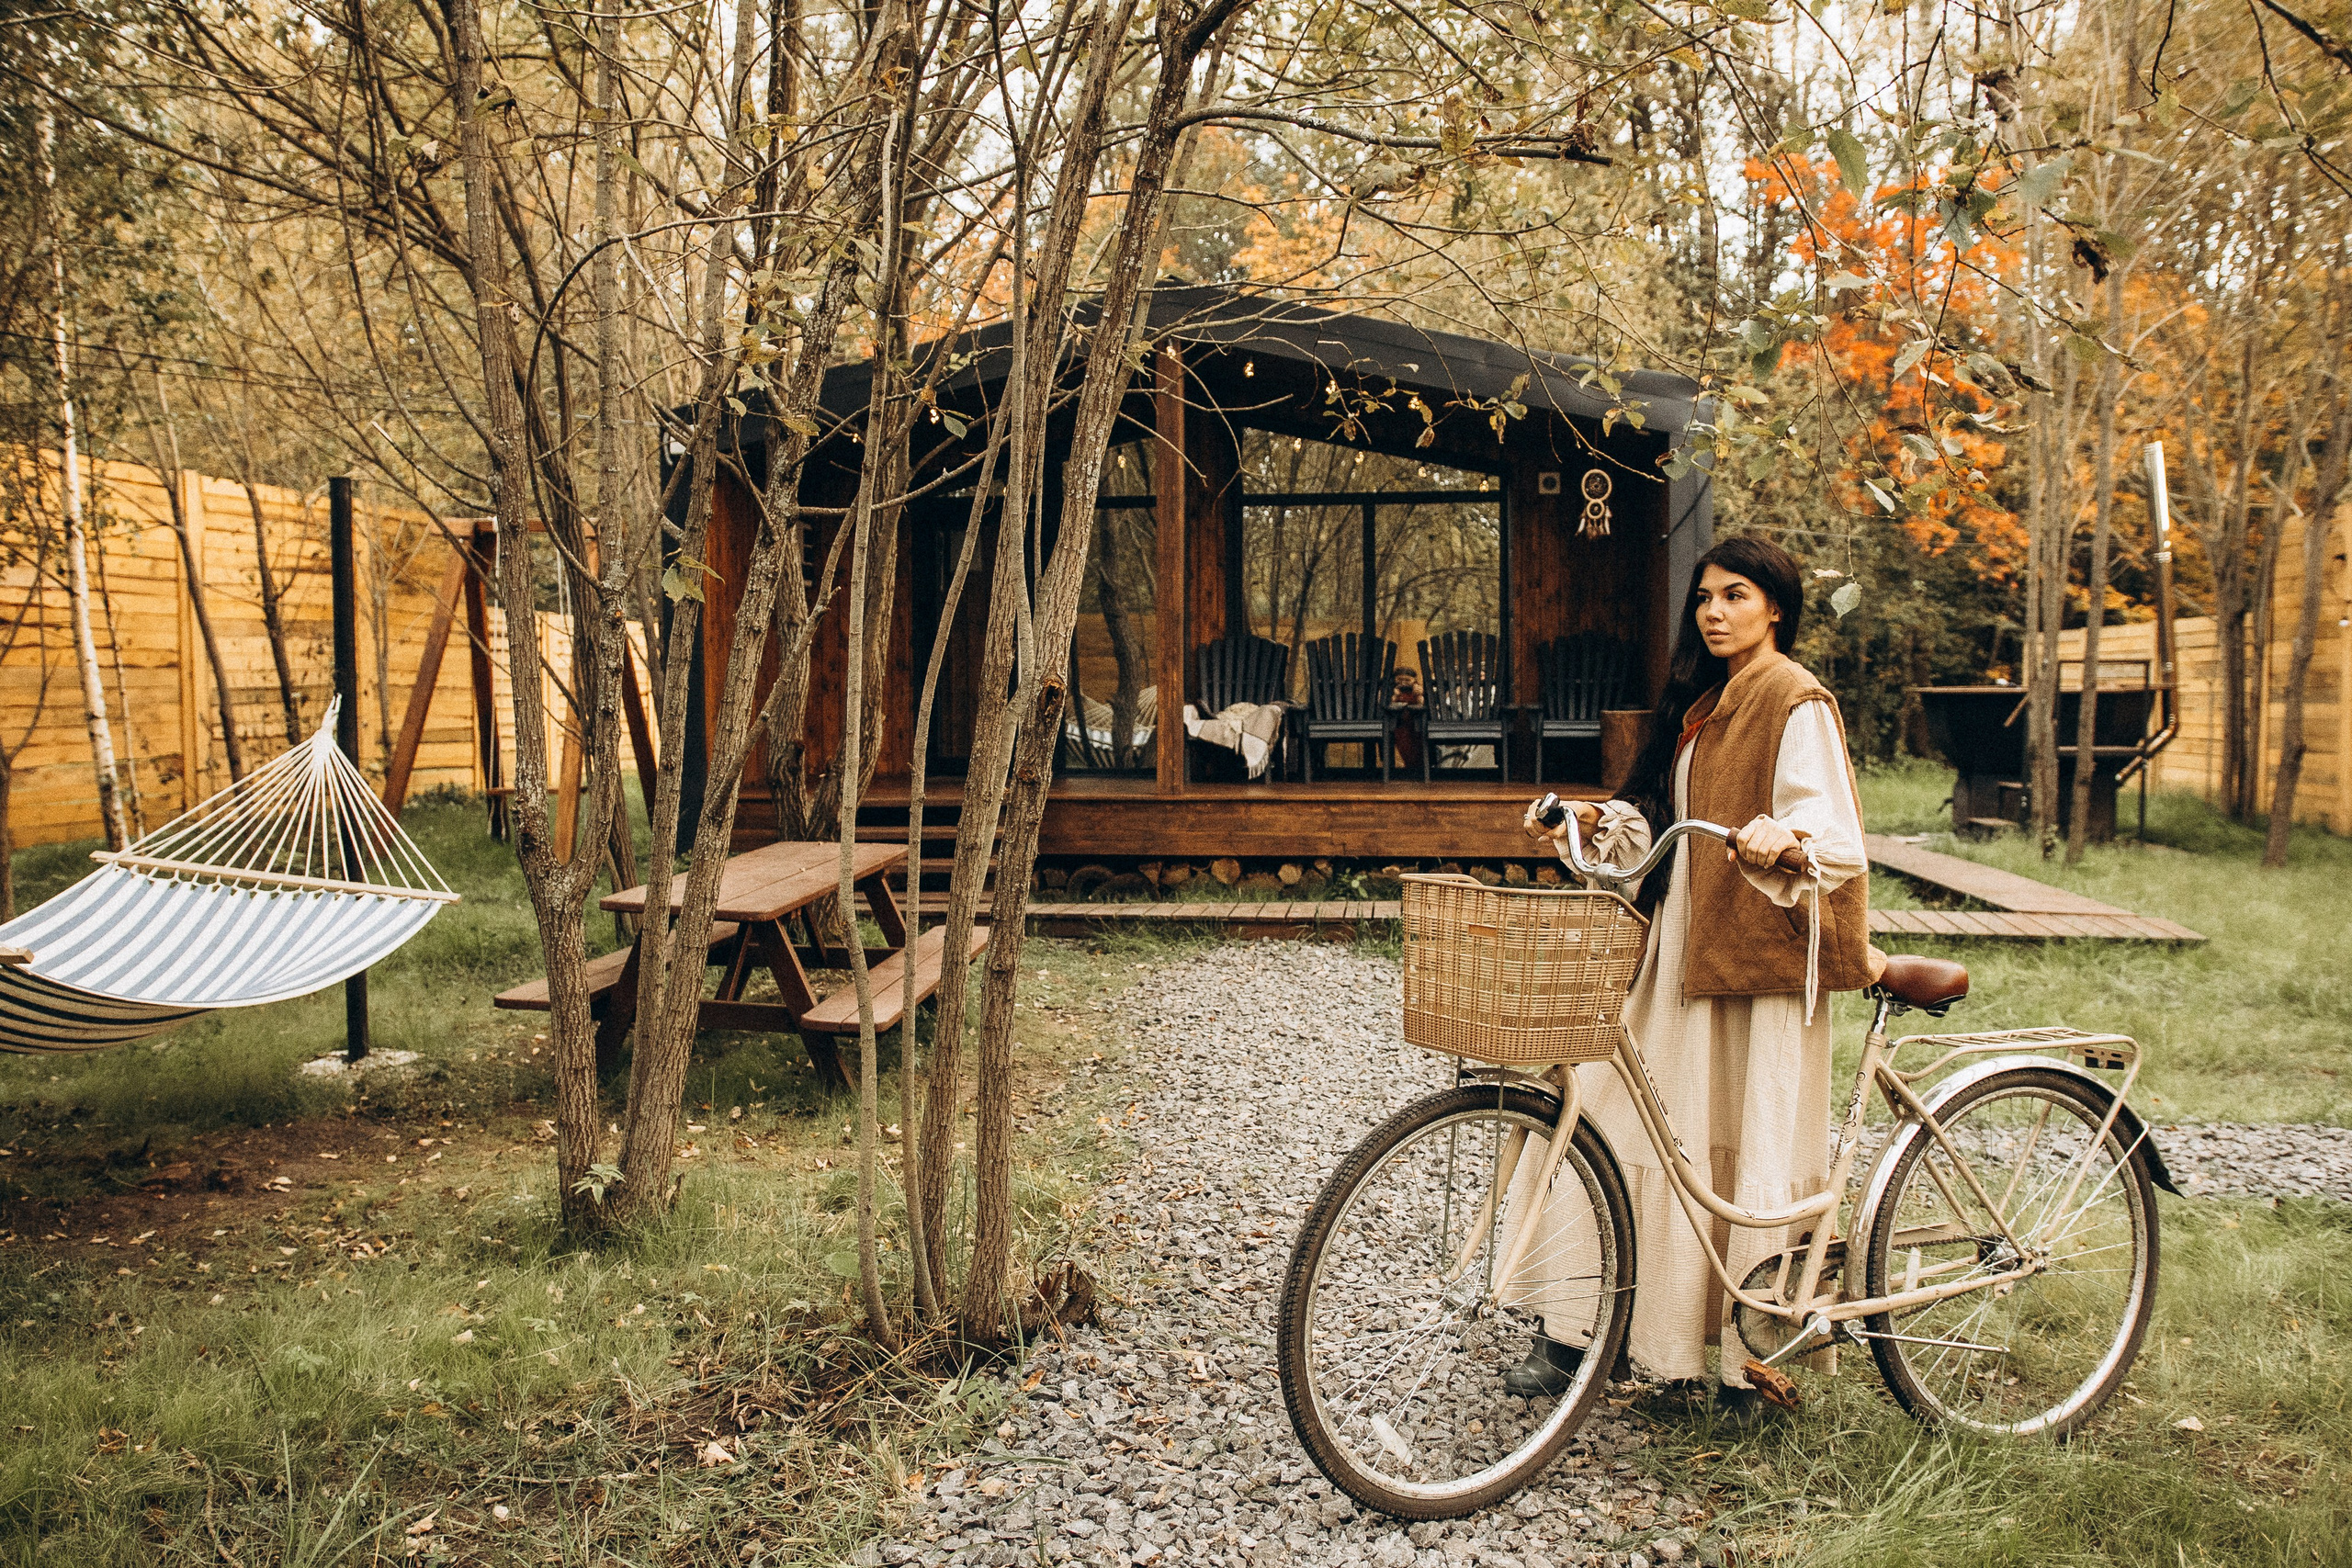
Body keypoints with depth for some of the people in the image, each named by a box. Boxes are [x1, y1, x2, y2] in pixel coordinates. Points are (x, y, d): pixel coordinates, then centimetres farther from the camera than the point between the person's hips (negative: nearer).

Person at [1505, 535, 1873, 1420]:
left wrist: (1782, 841, -38)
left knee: (1753, 1142, -1)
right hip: (1679, 946, 8)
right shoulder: (1701, 701, 17)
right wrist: (1596, 820, 2)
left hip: (1759, 954, -8)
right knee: (1616, 1118, 4)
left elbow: (1835, 837, -17)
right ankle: (1577, 1331, 11)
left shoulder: (1796, 704, -8)